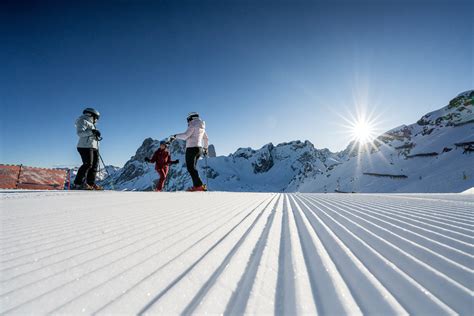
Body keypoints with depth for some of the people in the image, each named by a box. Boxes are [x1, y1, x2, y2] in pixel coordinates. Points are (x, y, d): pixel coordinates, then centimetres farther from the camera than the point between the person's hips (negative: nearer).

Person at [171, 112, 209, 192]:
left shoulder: (193, 125, -7)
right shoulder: (202, 127, 19)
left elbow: (186, 135, -18)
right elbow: (206, 139, 27)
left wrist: (175, 136, -6)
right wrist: (205, 148, 37)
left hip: (192, 148, -9)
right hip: (199, 148, 9)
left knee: (191, 168, -9)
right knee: (192, 168, 13)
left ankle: (199, 186, -17)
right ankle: (196, 185, 6)